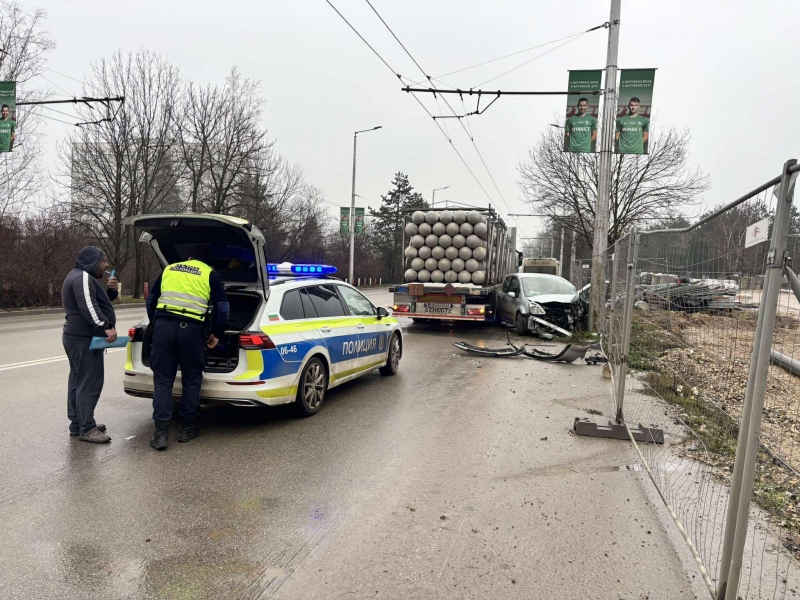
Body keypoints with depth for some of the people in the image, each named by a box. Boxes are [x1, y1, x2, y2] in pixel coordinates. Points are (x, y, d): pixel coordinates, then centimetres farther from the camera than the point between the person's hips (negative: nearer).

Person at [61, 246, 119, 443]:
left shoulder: (80, 276, 20)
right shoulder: (83, 277, -15)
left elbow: (97, 302, 24)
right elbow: (88, 306, -28)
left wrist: (111, 291, 6)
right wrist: (106, 327, -33)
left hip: (78, 337, 12)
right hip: (84, 339, -12)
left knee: (78, 381, 15)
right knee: (89, 383, -11)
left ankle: (77, 424, 22)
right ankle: (86, 429, -9)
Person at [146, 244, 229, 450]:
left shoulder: (169, 270, 22)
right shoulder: (210, 274, 11)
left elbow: (151, 300, 27)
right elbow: (223, 307, 4)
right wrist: (216, 334, 16)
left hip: (163, 325, 2)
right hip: (191, 329, -2)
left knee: (162, 379, 7)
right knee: (192, 379, 12)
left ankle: (161, 432, 2)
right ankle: (187, 428, 18)